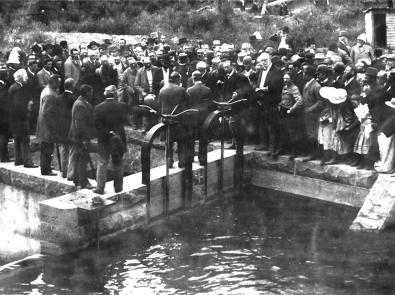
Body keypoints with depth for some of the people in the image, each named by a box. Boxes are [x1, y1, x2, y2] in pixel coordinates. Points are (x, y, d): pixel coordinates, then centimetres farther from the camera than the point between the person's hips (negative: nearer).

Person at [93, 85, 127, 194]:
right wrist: (116, 131, 6)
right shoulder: (122, 106, -6)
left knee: (102, 163, 5)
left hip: (104, 139, -1)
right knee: (118, 163, 11)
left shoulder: (98, 107, -7)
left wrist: (107, 132, -7)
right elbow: (124, 121, -3)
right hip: (119, 139, 1)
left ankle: (100, 188, 3)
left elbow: (96, 124, -10)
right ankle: (118, 186, 16)